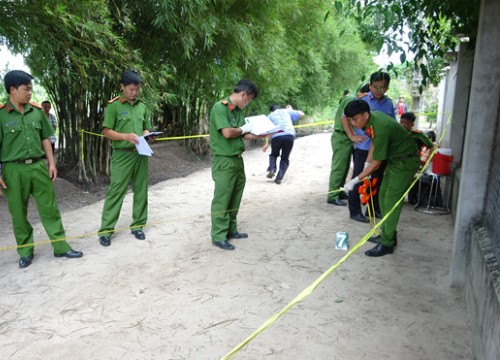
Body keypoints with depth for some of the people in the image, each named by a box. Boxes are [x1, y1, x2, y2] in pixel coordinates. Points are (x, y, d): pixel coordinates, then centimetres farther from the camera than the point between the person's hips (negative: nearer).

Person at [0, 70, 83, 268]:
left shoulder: (37, 111, 6)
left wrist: (51, 163, 7)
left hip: (38, 166, 4)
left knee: (50, 208, 6)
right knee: (18, 213, 8)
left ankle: (61, 246, 14)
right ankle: (25, 251, 22)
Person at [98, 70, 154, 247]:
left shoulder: (142, 106, 11)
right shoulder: (114, 106, -4)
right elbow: (106, 131, -6)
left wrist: (148, 136, -5)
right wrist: (125, 136, -22)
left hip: (141, 154, 5)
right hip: (122, 154, -5)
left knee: (141, 191, 8)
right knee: (115, 191, -4)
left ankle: (137, 225, 21)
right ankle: (106, 229, 4)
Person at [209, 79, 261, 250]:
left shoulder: (239, 111, 11)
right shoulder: (220, 107, -15)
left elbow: (245, 135, 11)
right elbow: (227, 133, -24)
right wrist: (243, 129, -6)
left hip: (237, 159, 9)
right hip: (224, 161, -9)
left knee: (234, 199, 15)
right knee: (221, 199, -2)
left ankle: (231, 230, 28)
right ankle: (218, 236, 6)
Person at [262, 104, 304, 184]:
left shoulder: (270, 116, 21)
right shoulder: (286, 111, 23)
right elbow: (301, 114, 22)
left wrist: (266, 143, 1)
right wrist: (291, 110, 37)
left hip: (276, 136, 0)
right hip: (289, 135, 0)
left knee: (274, 154, 26)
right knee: (285, 158, 13)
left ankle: (272, 170, 4)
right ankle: (279, 178, 2)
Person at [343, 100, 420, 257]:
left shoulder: (381, 128, -33)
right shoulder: (371, 118, -6)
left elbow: (376, 163, -26)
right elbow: (374, 140, 13)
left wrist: (355, 180, -22)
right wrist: (367, 163, 9)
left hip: (406, 162, -10)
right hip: (395, 159, 10)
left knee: (391, 201, -9)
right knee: (383, 196, 14)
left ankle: (387, 244, -3)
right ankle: (388, 234, 25)